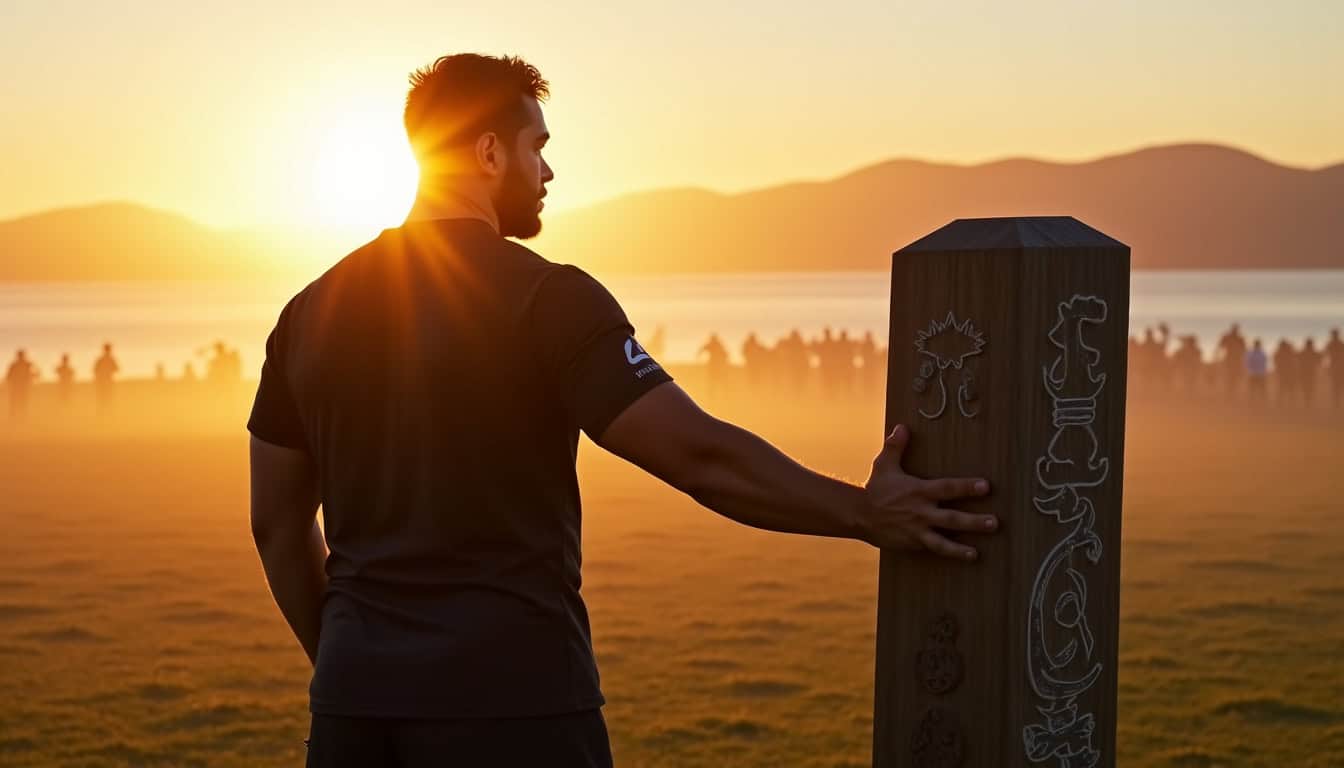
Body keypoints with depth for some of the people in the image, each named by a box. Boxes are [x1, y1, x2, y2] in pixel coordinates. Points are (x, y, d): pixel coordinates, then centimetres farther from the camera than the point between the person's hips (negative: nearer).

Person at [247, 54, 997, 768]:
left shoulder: (312, 311, 9)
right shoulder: (545, 298, -9)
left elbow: (278, 524, 14)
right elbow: (699, 455, -14)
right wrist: (865, 512, -5)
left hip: (356, 698, 6)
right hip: (510, 694, -6)